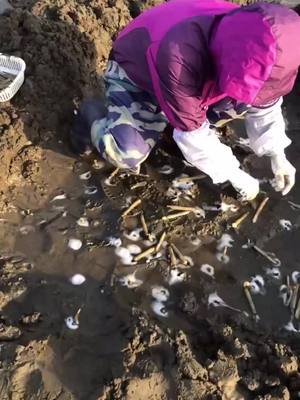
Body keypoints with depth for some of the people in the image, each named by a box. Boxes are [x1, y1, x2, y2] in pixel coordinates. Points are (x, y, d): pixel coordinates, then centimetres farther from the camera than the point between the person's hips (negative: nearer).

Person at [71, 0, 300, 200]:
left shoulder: (250, 49, -26)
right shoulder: (178, 59, -46)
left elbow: (265, 102, -8)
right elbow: (193, 134, -35)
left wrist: (277, 155, -15)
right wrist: (235, 176, -26)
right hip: (134, 74, -5)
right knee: (128, 155, -25)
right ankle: (93, 118, 6)